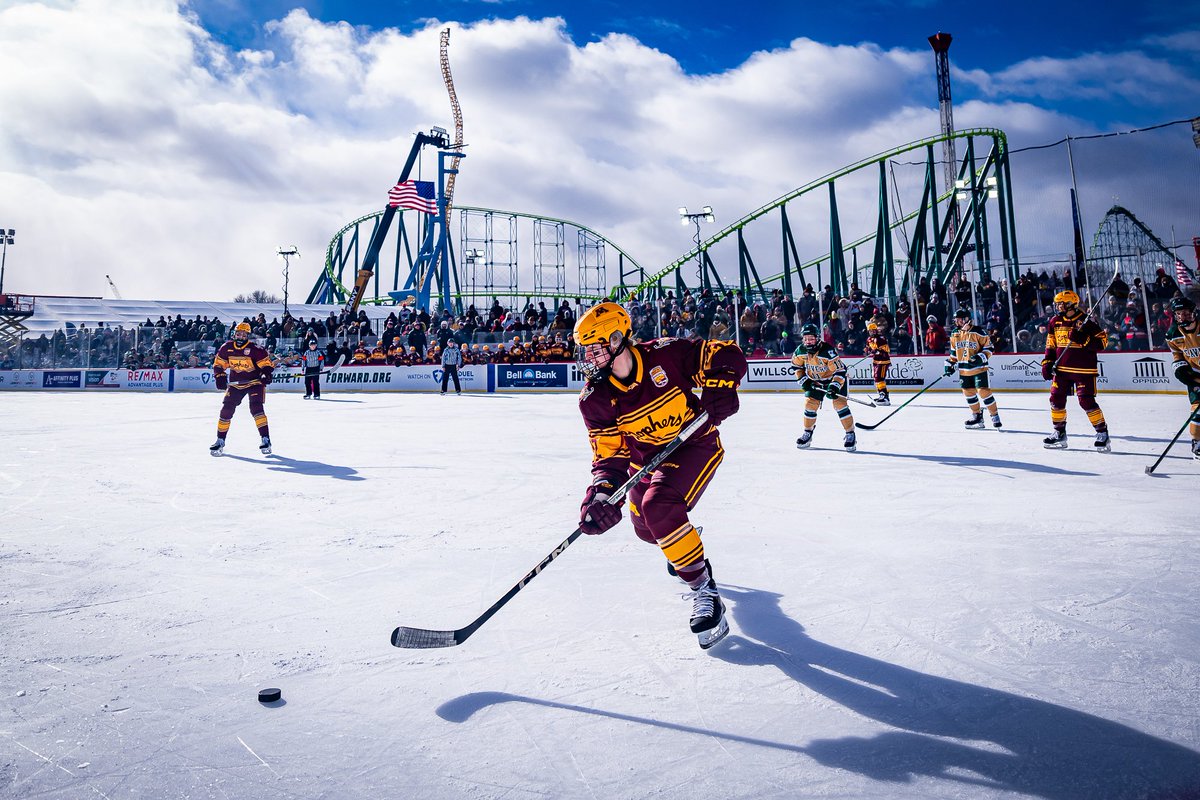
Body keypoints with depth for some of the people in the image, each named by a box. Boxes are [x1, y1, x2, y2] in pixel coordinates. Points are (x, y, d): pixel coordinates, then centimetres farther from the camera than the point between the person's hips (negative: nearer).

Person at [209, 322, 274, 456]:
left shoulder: (254, 349, -14)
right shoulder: (227, 348, -2)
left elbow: (266, 364, -11)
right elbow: (219, 364, 8)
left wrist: (266, 374, -29)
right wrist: (219, 377, -6)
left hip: (254, 382, -4)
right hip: (235, 384, 4)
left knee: (256, 408, -21)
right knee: (226, 409, 0)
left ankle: (266, 439, -18)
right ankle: (220, 441, 14)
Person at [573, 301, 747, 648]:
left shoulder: (664, 354, -25)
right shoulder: (595, 398, -16)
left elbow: (726, 355, -16)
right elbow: (610, 453, -18)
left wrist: (719, 388, -34)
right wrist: (602, 493, -35)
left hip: (696, 445, -5)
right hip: (645, 458, 6)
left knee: (658, 507, -29)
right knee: (646, 527, 17)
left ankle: (704, 589, -13)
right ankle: (684, 540, 56)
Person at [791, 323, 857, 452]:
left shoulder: (828, 350, -31)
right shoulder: (800, 351, -15)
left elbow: (840, 371, -29)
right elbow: (796, 365, 6)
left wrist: (834, 387, -38)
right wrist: (803, 380, -2)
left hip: (834, 378, -5)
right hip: (814, 381, 5)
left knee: (839, 403, -16)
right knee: (810, 404, -1)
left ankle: (850, 435, -8)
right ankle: (807, 434, 16)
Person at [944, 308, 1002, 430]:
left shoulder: (978, 332, -10)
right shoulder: (955, 335, 8)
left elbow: (988, 348, -7)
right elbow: (953, 352, 20)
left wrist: (981, 357, -21)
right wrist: (950, 364, 13)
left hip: (979, 368, -6)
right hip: (964, 370, 6)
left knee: (983, 391, -11)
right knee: (969, 393, 9)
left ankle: (995, 416, 2)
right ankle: (977, 415, 24)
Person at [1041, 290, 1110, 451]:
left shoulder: (1085, 322, -10)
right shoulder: (1055, 322, 7)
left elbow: (1102, 342, -12)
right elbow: (1051, 345, 14)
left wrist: (1083, 339, -25)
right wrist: (1047, 363, 7)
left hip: (1083, 370, -6)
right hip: (1061, 369, 6)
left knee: (1086, 401, -9)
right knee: (1056, 399, 5)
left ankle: (1102, 433, 6)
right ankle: (1059, 433, 18)